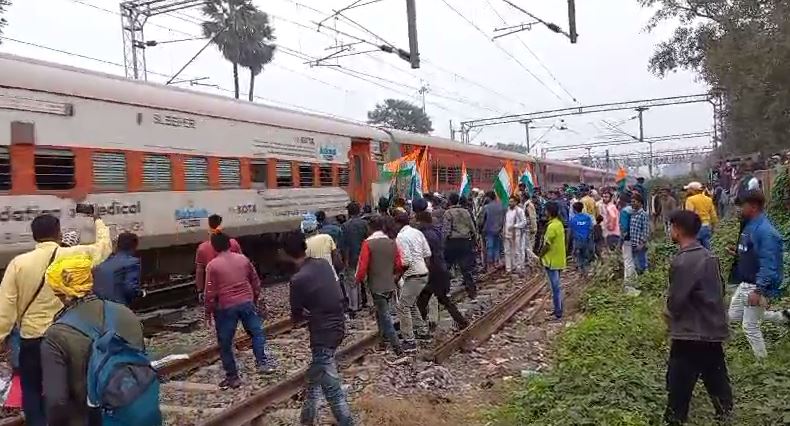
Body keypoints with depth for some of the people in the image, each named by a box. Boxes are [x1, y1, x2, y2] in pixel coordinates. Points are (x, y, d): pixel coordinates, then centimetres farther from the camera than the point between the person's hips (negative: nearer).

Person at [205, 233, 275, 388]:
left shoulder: (212, 265, -7)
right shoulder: (243, 259, 4)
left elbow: (210, 292, -7)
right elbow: (256, 281, 11)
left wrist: (208, 312, 4)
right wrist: (255, 299, 24)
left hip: (226, 307, -3)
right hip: (246, 303, 3)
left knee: (225, 343, 9)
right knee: (257, 332, 19)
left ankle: (232, 376, 15)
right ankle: (262, 362, 6)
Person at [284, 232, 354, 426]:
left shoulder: (298, 280, -20)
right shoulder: (323, 264, 1)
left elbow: (296, 317, -8)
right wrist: (312, 310, 5)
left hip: (323, 333, -9)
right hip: (337, 325, 9)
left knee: (331, 388, 0)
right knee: (315, 375, 25)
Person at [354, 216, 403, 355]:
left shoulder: (368, 243, -11)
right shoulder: (392, 243, 3)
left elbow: (363, 266, -13)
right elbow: (399, 265, 6)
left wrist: (358, 280, 3)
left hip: (376, 286, -5)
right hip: (390, 285, 5)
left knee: (384, 315, -2)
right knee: (382, 311, 23)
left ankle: (396, 347, -5)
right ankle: (385, 335, 31)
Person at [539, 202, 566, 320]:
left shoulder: (552, 226, -21)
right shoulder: (559, 224, 8)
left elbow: (547, 245, -20)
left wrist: (541, 255, -4)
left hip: (552, 261, -9)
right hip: (559, 260, 9)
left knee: (555, 287, -3)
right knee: (557, 286, 17)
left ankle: (558, 312, 3)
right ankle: (558, 309, 25)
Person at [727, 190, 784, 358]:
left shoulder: (766, 231, -25)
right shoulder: (749, 226, 4)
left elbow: (768, 265, -27)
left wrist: (758, 291, -28)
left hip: (757, 286, -10)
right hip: (744, 284, 10)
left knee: (750, 326, 1)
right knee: (733, 316, 20)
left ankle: (762, 360, 20)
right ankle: (779, 317, 28)